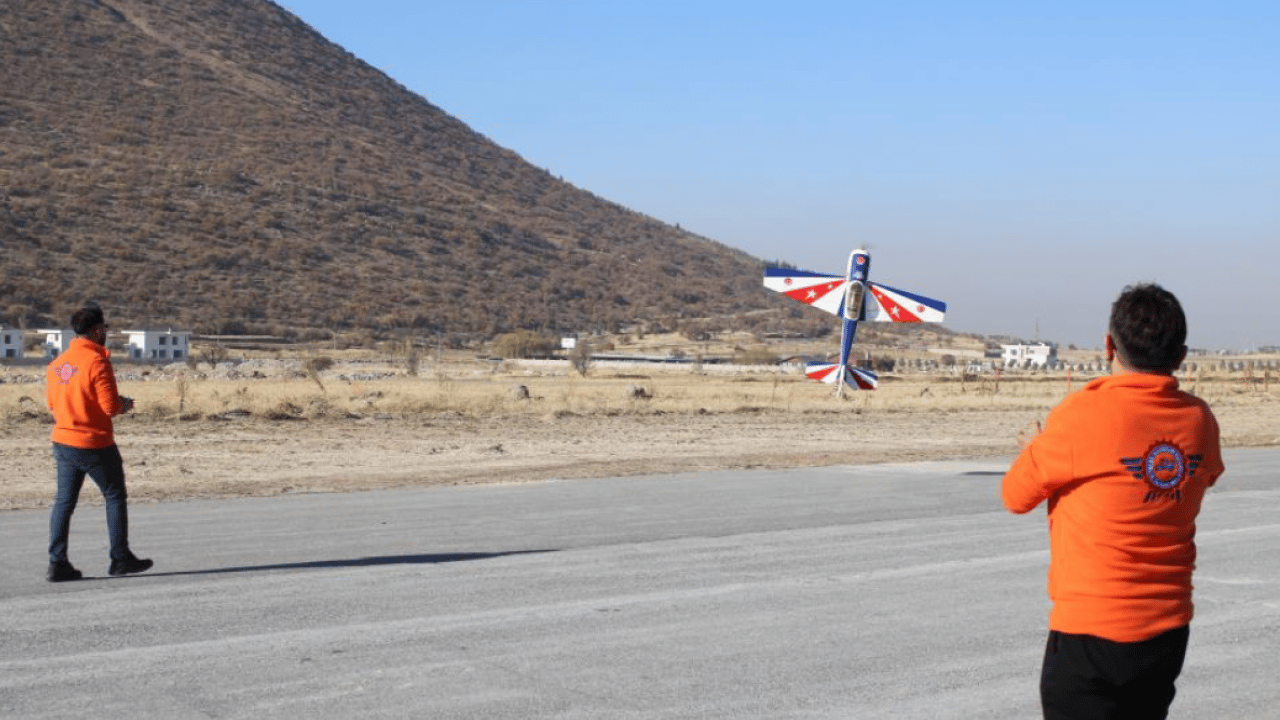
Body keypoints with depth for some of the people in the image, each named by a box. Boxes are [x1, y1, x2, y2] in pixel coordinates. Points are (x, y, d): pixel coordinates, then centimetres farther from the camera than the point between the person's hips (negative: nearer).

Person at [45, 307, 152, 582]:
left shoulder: (57, 363, 6)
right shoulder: (97, 362, -16)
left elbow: (53, 404, 13)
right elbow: (110, 406, -18)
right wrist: (125, 404, 2)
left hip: (63, 442, 6)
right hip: (95, 444, -6)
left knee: (64, 502, 8)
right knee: (115, 497, 8)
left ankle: (57, 563, 4)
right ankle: (120, 559, 12)